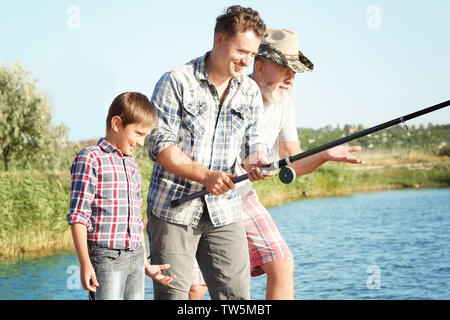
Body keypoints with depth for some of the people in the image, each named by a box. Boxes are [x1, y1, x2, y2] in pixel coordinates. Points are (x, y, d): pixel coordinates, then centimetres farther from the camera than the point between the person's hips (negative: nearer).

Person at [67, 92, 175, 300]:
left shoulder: (132, 165, 18)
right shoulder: (90, 159, -5)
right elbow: (78, 216, -10)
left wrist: (146, 264, 21)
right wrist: (85, 264, -15)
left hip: (135, 258, 8)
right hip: (106, 257, -7)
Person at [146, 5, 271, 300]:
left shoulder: (251, 92, 10)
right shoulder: (176, 82, -6)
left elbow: (254, 143, 9)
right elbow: (160, 145, -12)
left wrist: (255, 161, -16)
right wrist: (205, 176, -22)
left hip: (225, 212, 4)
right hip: (174, 208, -4)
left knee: (237, 295, 1)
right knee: (172, 294, -3)